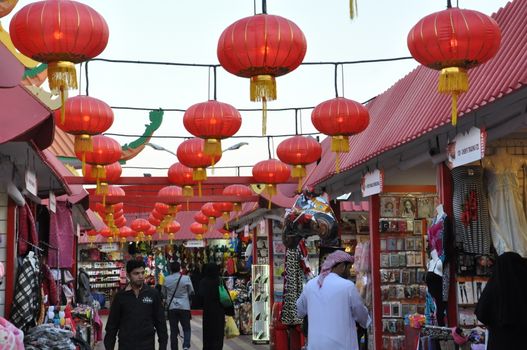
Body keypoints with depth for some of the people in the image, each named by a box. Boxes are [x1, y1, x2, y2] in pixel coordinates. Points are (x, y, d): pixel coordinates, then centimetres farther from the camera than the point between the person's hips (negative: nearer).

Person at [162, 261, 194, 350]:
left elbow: (164, 294, 9)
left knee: (173, 330, 8)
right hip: (184, 306, -2)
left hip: (171, 307, 2)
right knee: (186, 328, 8)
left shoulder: (166, 279, -2)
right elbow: (191, 292, 1)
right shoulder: (186, 278, -8)